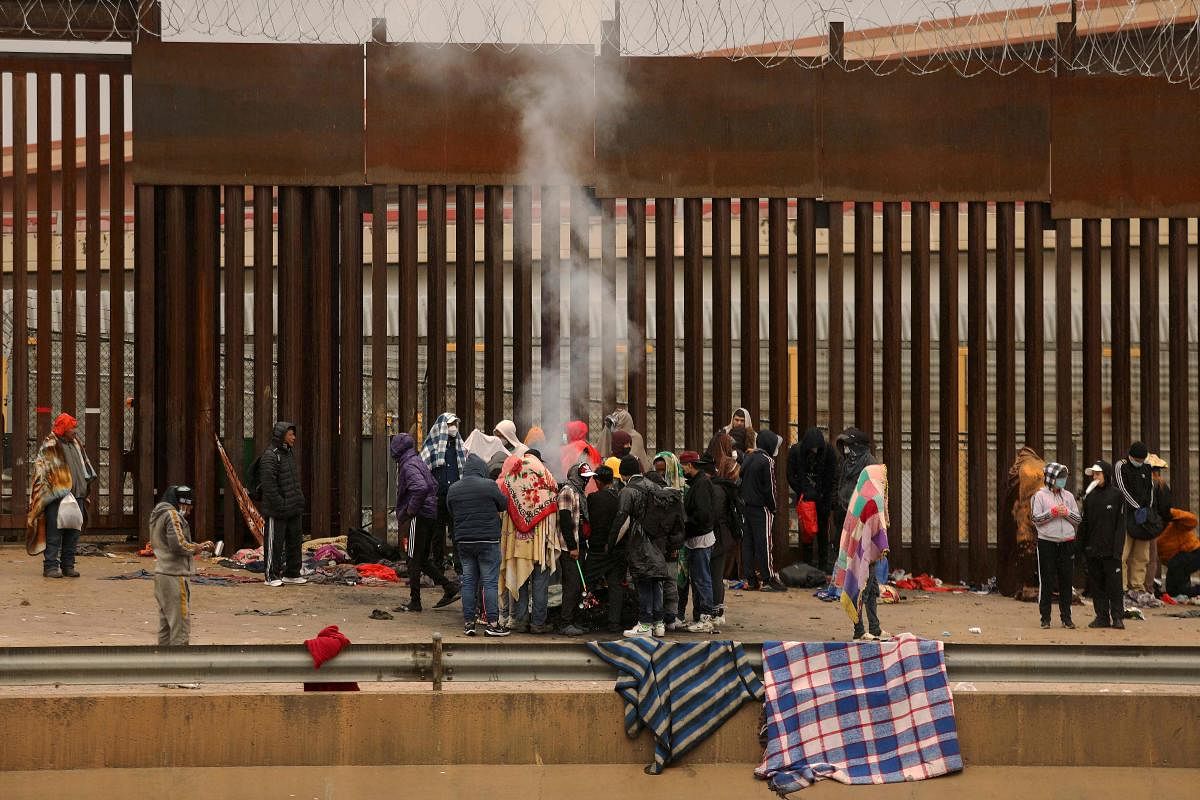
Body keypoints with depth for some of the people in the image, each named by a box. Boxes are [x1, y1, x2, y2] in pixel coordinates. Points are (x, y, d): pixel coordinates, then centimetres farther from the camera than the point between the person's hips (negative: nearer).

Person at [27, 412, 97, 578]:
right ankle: (51, 566, -4)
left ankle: (68, 565, 14)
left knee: (73, 532, 8)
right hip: (56, 497, -7)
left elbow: (84, 467, 27)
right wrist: (54, 490, -14)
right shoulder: (49, 446, -6)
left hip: (76, 496, 7)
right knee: (54, 532, -7)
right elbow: (42, 472, -8)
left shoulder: (76, 443, 16)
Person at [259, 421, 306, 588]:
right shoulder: (271, 456, -15)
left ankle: (292, 574, 23)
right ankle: (271, 576, 5)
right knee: (274, 543, -2)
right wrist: (280, 505, -21)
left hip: (293, 510, 9)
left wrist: (300, 501, 15)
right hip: (277, 511, -9)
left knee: (294, 541, 13)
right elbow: (269, 484, -20)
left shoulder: (289, 452, 15)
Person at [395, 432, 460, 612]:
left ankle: (415, 601, 1)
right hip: (432, 515, 9)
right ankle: (449, 587, 9)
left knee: (414, 560, -2)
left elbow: (421, 487, -29)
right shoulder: (419, 461, 16)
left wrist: (410, 510, -17)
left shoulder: (408, 465, -13)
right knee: (423, 560, 15)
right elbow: (435, 486, 22)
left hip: (420, 517, -9)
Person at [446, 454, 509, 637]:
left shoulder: (453, 489, 5)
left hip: (463, 541, 4)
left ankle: (468, 622, 10)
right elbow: (504, 505, 0)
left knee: (468, 581, 10)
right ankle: (492, 623, -4)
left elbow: (451, 514, 11)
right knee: (490, 582, -1)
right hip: (488, 540, -4)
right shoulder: (489, 485, -10)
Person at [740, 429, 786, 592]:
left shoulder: (748, 458, 10)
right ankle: (768, 580, -2)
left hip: (746, 505, 7)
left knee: (747, 542, 7)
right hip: (761, 508, -7)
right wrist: (773, 507, -4)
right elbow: (769, 487, -13)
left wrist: (744, 500, 17)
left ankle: (750, 579, 10)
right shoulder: (767, 461, -13)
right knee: (764, 543, -4)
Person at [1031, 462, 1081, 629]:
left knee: (1066, 580, 4)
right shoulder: (1040, 496, 1)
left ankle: (1066, 617, 11)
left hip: (1067, 542, 3)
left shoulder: (1068, 496, 11)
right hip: (1046, 542, -3)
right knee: (1046, 581, 0)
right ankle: (1045, 617, 6)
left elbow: (1078, 520, 10)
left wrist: (1066, 512, -7)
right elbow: (1035, 519, -7)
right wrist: (1053, 512, -15)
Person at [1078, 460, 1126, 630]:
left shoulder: (1116, 495, -2)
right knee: (1096, 584, 6)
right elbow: (1084, 522, 13)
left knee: (1114, 583, -4)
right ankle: (1102, 617, 11)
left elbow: (1120, 523, -5)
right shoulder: (1089, 496, 12)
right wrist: (1081, 544, 5)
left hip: (1110, 548, -5)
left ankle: (1117, 617, 0)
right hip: (1092, 549, 5)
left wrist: (1117, 547, -12)